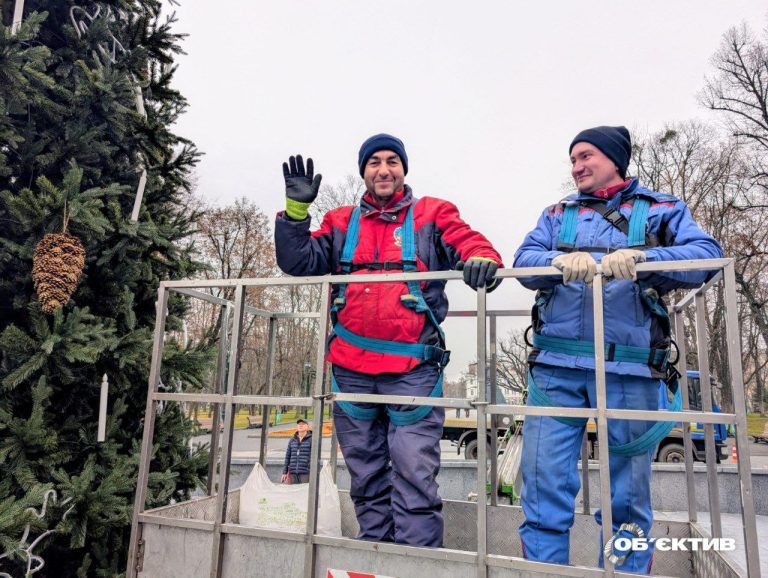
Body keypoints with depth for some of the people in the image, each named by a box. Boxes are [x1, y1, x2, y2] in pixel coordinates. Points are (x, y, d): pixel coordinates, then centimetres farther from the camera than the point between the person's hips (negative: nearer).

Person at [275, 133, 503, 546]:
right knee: (366, 477, 15)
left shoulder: (433, 215, 9)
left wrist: (482, 261, -24)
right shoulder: (341, 222, 16)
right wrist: (296, 208, -3)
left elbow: (474, 246, 0)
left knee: (414, 473, -5)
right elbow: (298, 262, 9)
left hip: (413, 369, -3)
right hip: (351, 369, 4)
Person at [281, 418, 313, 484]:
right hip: (293, 473, 4)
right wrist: (284, 472, 8)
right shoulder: (292, 440, 13)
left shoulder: (311, 440, 0)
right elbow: (287, 457, 14)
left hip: (305, 473, -4)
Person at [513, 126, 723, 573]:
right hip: (556, 367, 2)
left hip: (629, 369, -1)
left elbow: (706, 255, -4)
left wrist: (640, 258, -23)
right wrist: (561, 261, -20)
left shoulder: (662, 209, 13)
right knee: (543, 485, 1)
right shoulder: (558, 214, 19)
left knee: (628, 494, 9)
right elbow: (524, 261, 2)